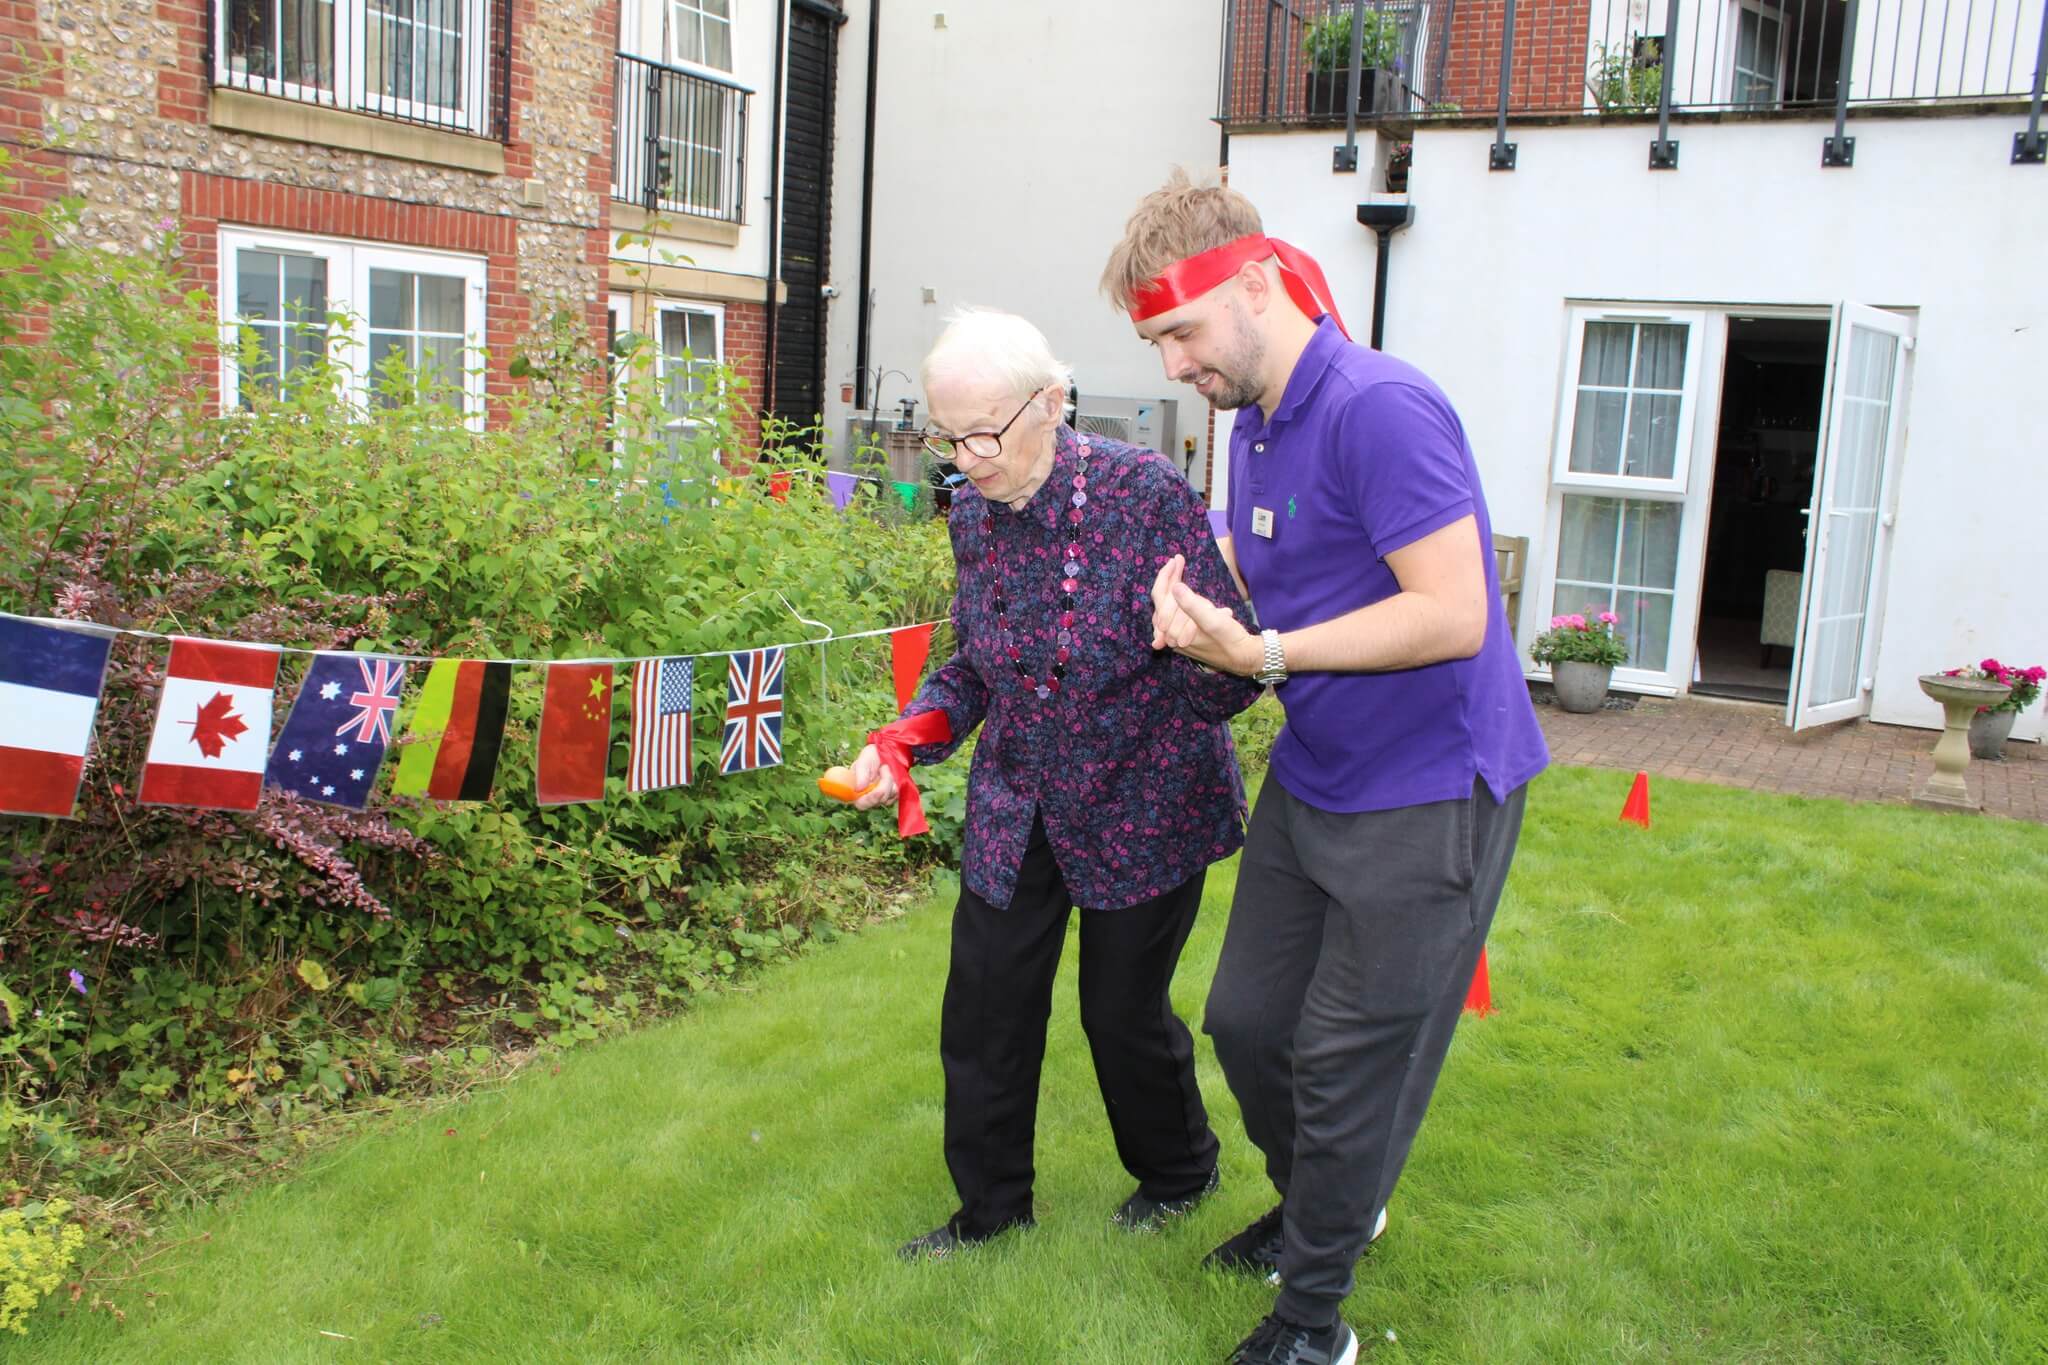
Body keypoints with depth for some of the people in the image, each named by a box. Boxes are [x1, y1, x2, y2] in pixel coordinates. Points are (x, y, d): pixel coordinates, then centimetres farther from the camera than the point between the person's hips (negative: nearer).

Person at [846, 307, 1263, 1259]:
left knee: (1123, 1010, 8)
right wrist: (908, 736, -8)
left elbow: (1229, 683, -21)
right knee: (985, 1004, 7)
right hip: (1015, 810, 5)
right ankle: (991, 1204, 31)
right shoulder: (972, 515, -4)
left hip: (1143, 806, -5)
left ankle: (1178, 1174, 39)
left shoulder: (1146, 493, -21)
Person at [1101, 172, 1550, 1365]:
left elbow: (1453, 616, -27)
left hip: (1428, 793, -9)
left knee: (1346, 1062, 1)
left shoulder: (1379, 408, -22)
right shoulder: (1254, 428, 7)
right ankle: (1325, 1208, 42)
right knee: (1245, 1020, 15)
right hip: (1312, 777, 9)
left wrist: (1262, 653, -26)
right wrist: (1203, 606, -4)